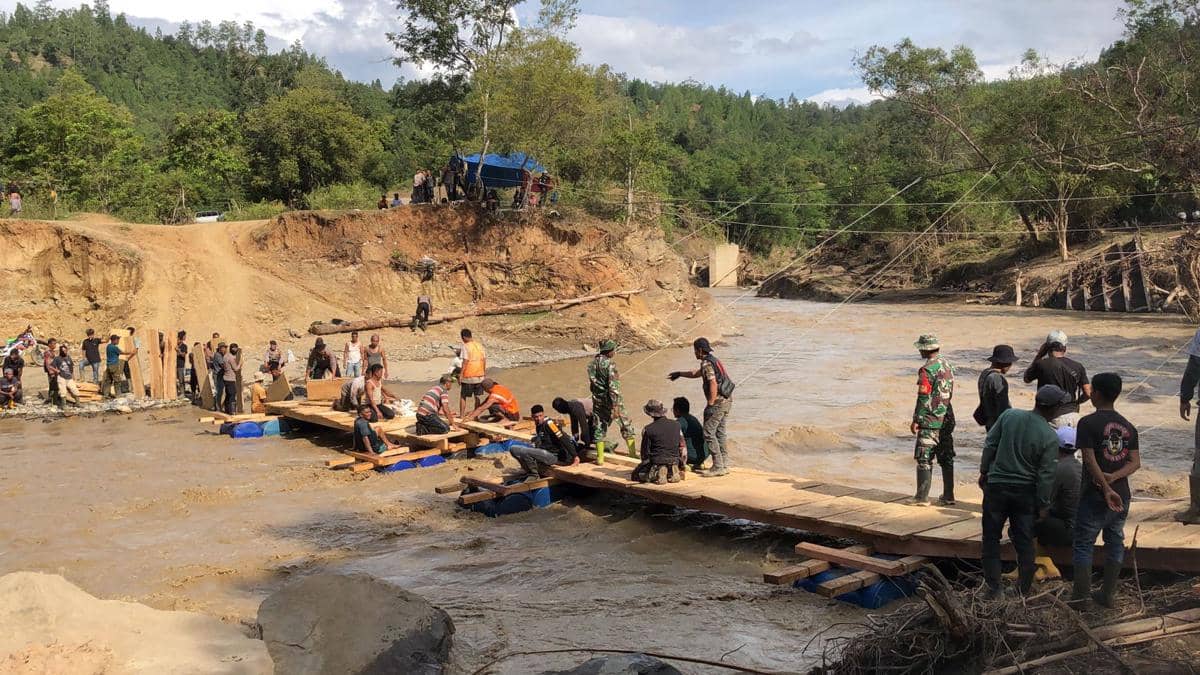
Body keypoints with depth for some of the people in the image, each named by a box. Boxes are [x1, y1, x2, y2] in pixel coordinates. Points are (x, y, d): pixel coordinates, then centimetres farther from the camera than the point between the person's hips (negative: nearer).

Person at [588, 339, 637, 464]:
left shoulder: (592, 364, 3)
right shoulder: (610, 364, -18)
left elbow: (591, 384, 11)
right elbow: (613, 387, -22)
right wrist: (615, 407, -22)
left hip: (597, 401, 5)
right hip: (610, 401, -5)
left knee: (599, 428, 12)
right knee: (626, 425, 11)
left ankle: (600, 457, 11)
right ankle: (632, 451, 17)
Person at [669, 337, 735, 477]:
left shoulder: (707, 363, -14)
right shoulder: (713, 360, 18)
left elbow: (713, 384, -23)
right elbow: (697, 373, 35)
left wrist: (710, 405, -22)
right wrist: (680, 374, 45)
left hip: (718, 402, -10)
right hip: (726, 400, 10)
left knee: (709, 433, -6)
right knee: (719, 433, 14)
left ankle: (718, 467, -7)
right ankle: (724, 465, 16)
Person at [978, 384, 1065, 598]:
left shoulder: (1009, 415, -8)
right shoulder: (1050, 438, -13)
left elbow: (990, 445, -2)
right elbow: (1046, 476, -10)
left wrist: (984, 471, 11)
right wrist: (1042, 505, 0)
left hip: (996, 486, 1)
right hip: (1026, 492, -1)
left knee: (991, 538, 10)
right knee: (1024, 542, 12)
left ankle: (993, 589, 11)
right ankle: (1024, 590, 19)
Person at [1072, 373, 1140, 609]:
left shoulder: (1088, 423, -12)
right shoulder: (1128, 426, 7)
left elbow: (1090, 460, -18)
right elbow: (1136, 462, 0)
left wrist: (1106, 488, -18)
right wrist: (1114, 477, -11)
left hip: (1094, 496, -5)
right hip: (1121, 496, 5)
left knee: (1083, 544, 4)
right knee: (1115, 543, 15)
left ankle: (1080, 596, 5)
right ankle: (1107, 595, 21)